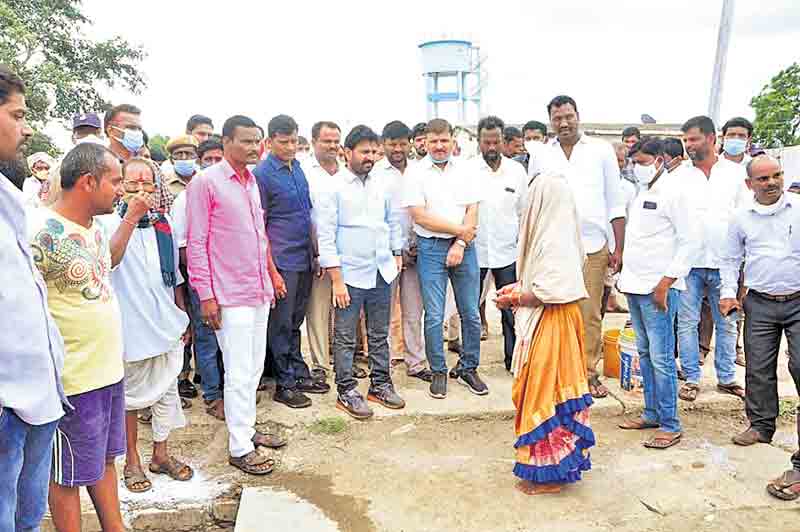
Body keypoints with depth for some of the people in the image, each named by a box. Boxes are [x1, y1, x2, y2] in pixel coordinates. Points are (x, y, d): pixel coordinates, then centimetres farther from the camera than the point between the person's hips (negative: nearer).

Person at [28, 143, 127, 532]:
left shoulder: (94, 225, 5)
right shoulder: (43, 233, -22)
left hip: (108, 368, 8)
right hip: (74, 380, -8)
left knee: (105, 459, 23)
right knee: (68, 474, 12)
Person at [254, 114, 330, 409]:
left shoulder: (298, 167, 10)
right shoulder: (262, 174, -11)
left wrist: (313, 250, 13)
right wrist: (271, 271, -14)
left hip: (304, 258, 6)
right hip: (282, 261, -6)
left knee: (296, 321, 16)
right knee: (282, 324, 4)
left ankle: (299, 374, 27)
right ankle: (284, 384, 15)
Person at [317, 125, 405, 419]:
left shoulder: (382, 185, 8)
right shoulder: (333, 189, -8)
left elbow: (393, 223, 19)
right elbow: (325, 236, -10)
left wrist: (397, 254, 13)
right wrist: (336, 280, -13)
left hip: (382, 273, 5)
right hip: (350, 275, -5)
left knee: (379, 334, 15)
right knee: (345, 338, 4)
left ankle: (381, 384, 28)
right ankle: (346, 391, 17)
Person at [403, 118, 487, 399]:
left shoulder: (464, 169, 8)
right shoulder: (416, 173, 0)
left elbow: (472, 210, 4)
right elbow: (419, 216, -8)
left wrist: (460, 244, -8)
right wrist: (459, 229, -7)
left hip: (463, 247, 3)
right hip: (431, 248, -2)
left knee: (471, 313, 7)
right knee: (434, 316, 0)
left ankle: (468, 367, 23)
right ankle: (438, 372, 15)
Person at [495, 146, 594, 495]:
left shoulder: (553, 241, -20)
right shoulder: (556, 234, 10)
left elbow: (546, 292, -24)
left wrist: (513, 299, -11)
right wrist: (520, 288, 10)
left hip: (550, 323, -10)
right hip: (547, 321, 10)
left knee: (544, 388, 0)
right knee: (550, 387, 17)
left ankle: (548, 471, 14)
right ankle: (559, 461, 32)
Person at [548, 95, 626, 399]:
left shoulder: (601, 151, 6)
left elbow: (615, 204, 7)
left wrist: (619, 248, 2)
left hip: (593, 247, 0)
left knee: (590, 314, 4)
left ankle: (589, 372, 18)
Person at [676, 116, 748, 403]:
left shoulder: (736, 172, 6)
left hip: (724, 261, 1)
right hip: (688, 262, -1)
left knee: (727, 323, 9)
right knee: (687, 322, 3)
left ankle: (726, 378, 22)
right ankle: (692, 378, 14)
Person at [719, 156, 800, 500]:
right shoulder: (741, 217, 7)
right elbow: (730, 259, 15)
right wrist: (728, 293, 5)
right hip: (759, 304, 3)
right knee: (758, 369, 8)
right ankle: (761, 426, 29)